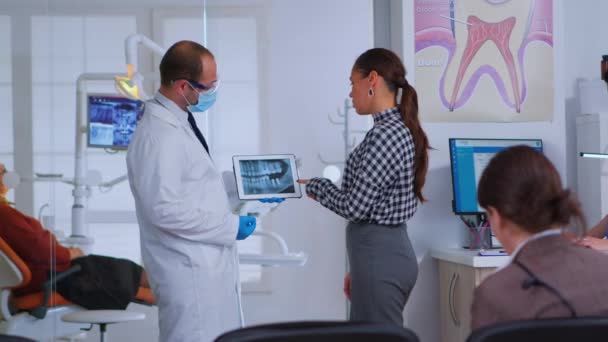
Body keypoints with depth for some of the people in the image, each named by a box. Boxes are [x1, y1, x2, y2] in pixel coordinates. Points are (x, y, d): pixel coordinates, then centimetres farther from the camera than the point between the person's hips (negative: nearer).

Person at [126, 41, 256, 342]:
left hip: (207, 265, 10)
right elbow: (165, 210, -25)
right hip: (190, 272, -10)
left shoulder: (180, 122, 10)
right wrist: (230, 226, -18)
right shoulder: (158, 135, -20)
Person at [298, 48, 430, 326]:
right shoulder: (396, 129, 13)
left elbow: (355, 206, -19)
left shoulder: (385, 135, -17)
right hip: (384, 251, 10)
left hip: (380, 258, -10)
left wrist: (315, 187, -1)